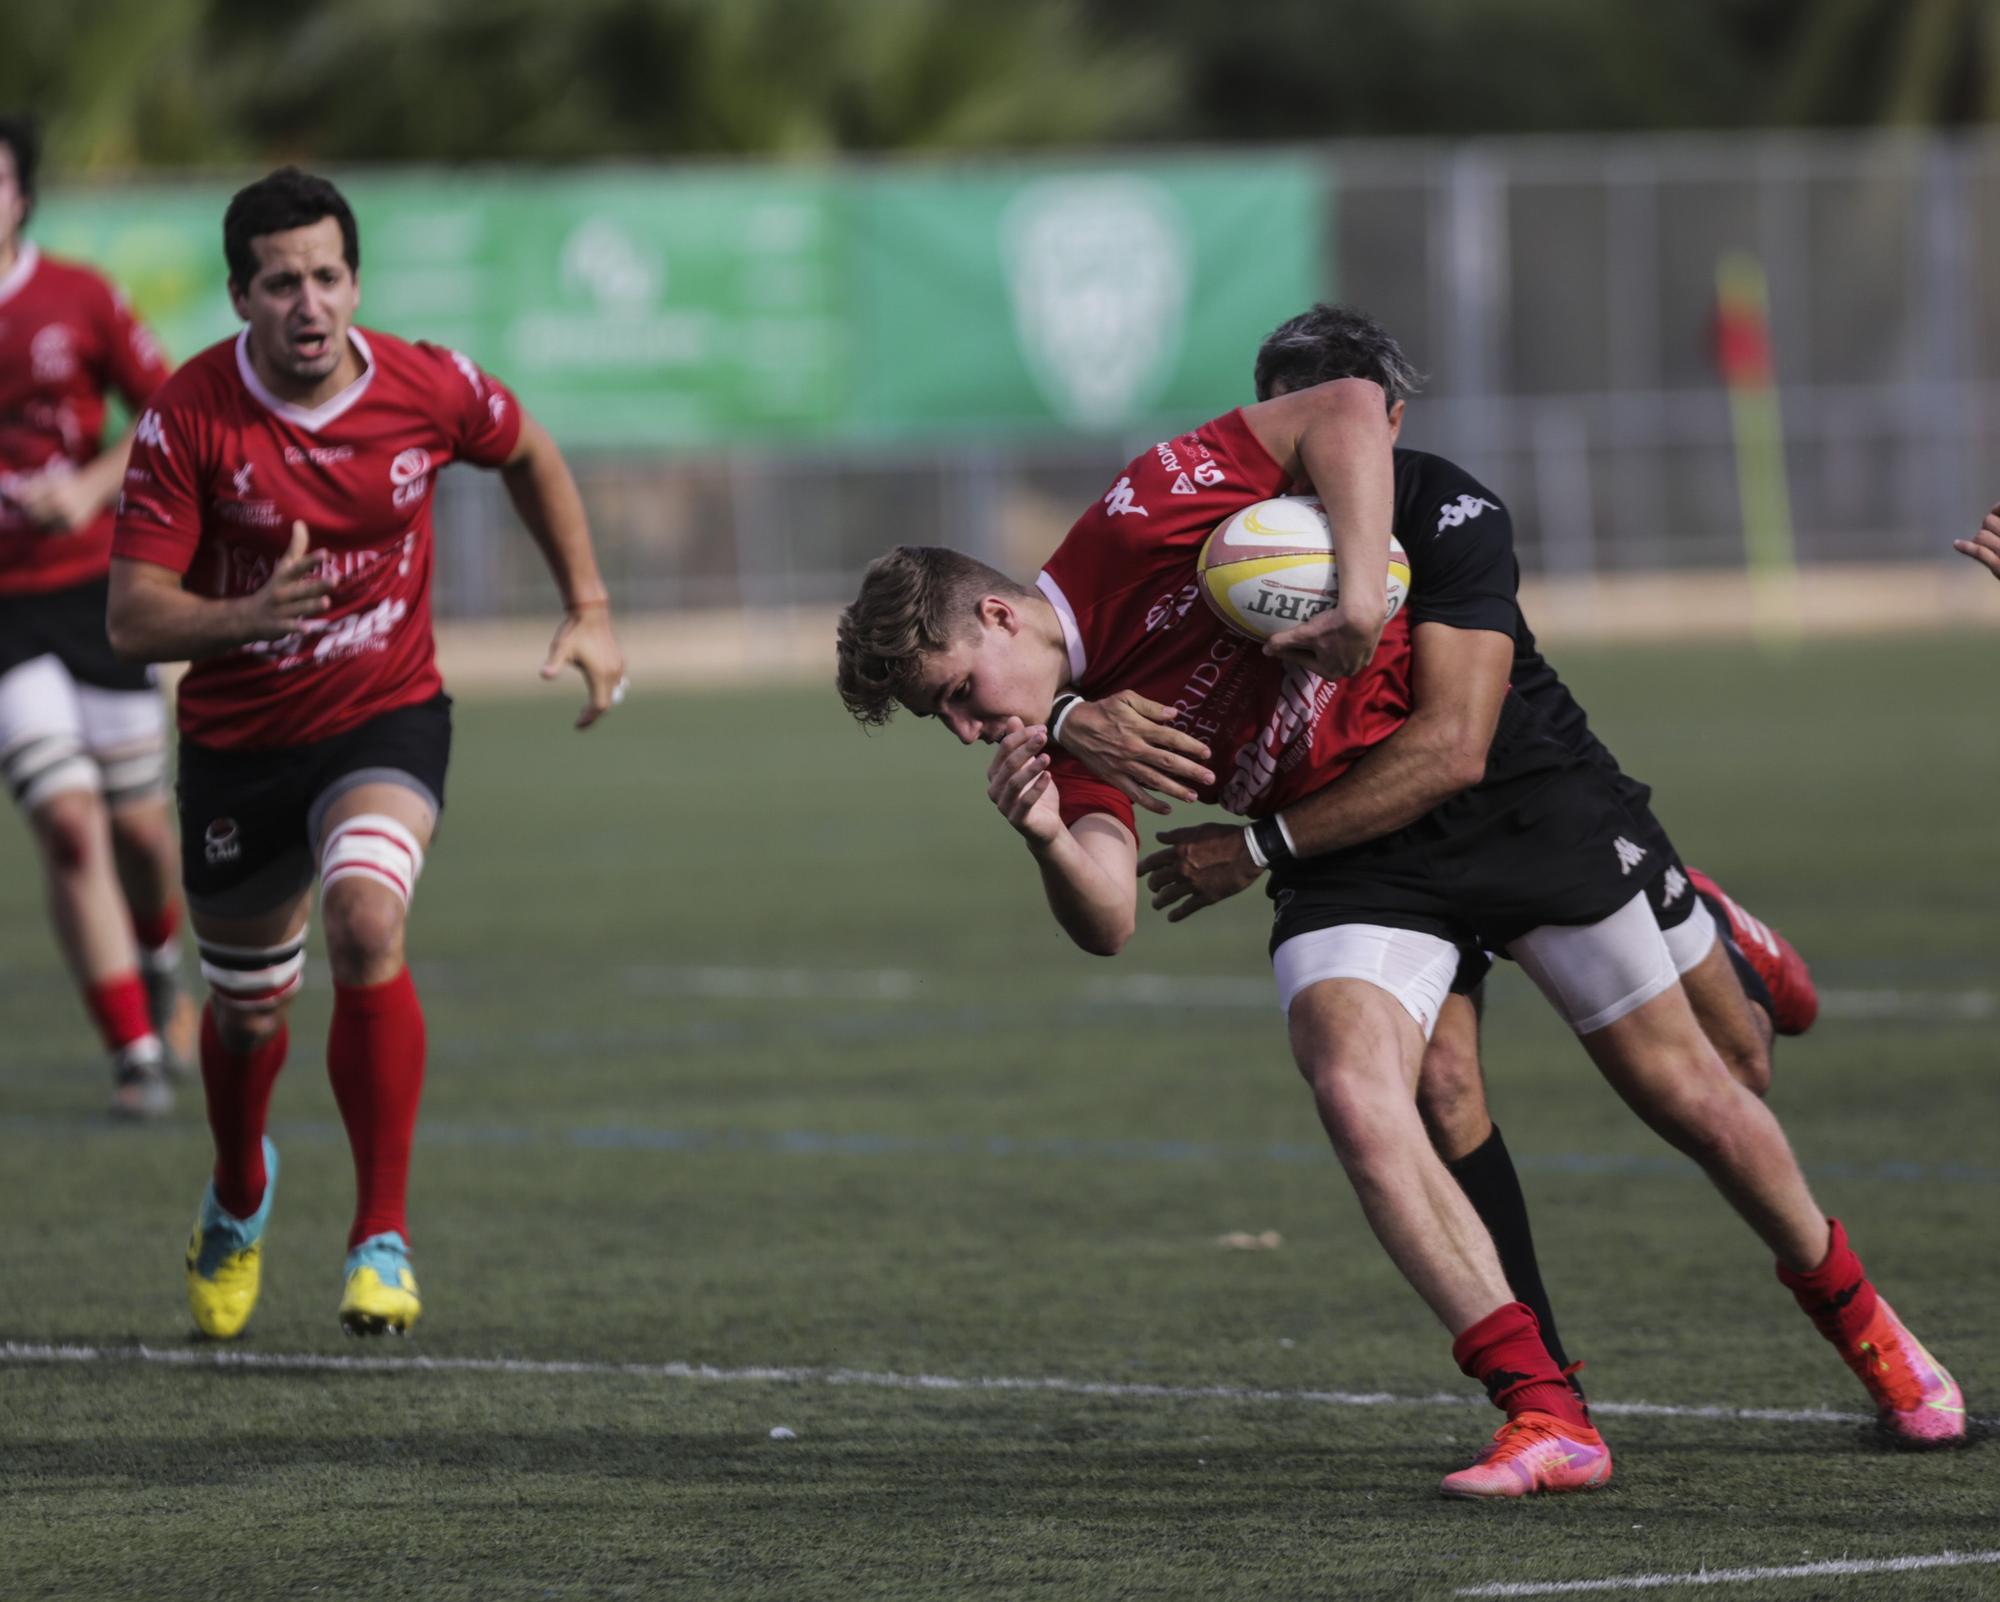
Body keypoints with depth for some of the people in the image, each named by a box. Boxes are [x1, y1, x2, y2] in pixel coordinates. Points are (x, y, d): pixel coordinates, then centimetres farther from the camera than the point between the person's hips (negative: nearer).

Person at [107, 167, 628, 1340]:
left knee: (365, 919, -29)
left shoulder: (427, 389, -12)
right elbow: (134, 617, -20)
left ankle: (384, 1240, -20)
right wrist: (246, 616, -39)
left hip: (385, 718, -1)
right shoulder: (190, 417, -17)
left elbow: (529, 454, 12)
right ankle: (240, 1192, 50)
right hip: (238, 745, 1)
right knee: (248, 1010, 14)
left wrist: (590, 611, 8)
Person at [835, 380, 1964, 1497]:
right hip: (1348, 868, 3)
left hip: (1506, 799, -3)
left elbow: (1348, 409, -22)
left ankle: (1851, 1311, 30)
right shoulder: (1070, 738, -5)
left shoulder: (1140, 519, -19)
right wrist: (1050, 845, -37)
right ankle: (1545, 1416, -24)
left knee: (1684, 1091, 4)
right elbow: (1108, 921, -18)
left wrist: (1359, 584, -30)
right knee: (1353, 1093, -25)